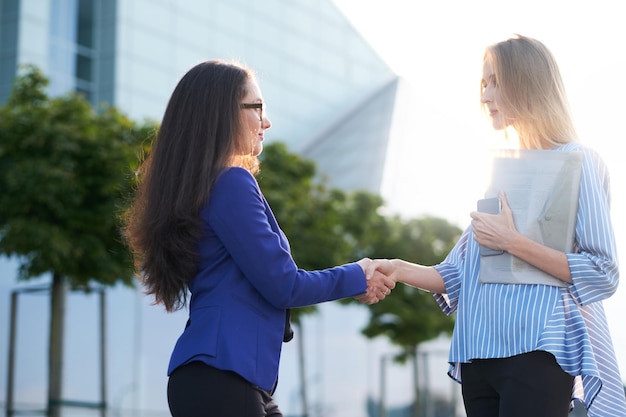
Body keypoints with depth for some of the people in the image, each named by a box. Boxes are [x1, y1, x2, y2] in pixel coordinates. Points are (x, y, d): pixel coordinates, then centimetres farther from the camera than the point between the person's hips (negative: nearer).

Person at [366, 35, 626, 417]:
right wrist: (398, 269, -2)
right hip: (479, 354, 6)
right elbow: (459, 274, 15)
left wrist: (512, 242, -14)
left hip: (536, 353, -6)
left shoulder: (577, 163, -3)